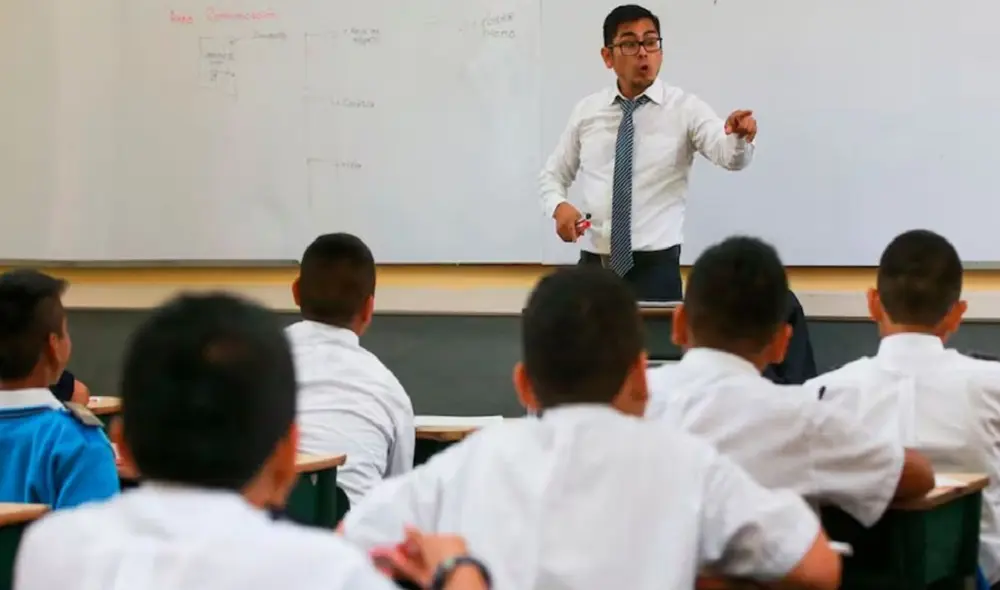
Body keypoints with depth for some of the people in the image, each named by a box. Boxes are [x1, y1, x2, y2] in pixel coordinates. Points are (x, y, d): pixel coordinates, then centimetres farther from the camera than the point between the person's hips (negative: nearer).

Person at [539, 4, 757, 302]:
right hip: (593, 267, 3)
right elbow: (553, 175, 15)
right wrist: (559, 207, -7)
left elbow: (729, 155, -19)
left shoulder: (685, 107, -3)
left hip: (655, 267, -3)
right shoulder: (587, 111, 6)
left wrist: (739, 137, -42)